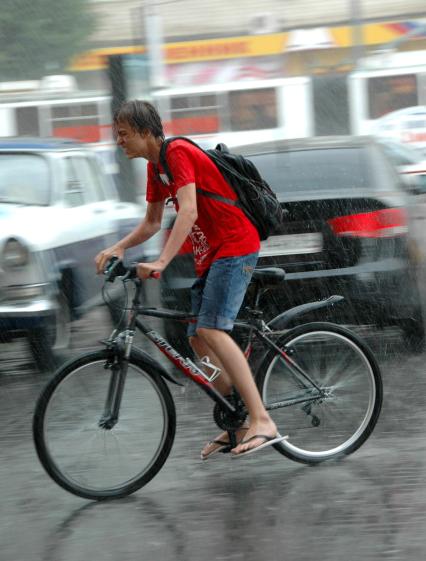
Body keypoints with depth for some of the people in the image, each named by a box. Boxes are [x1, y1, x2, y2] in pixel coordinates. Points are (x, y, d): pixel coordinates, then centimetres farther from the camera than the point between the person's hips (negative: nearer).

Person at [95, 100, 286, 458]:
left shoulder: (178, 153, -16)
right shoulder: (155, 166, 14)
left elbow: (188, 212, -27)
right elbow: (152, 223, 22)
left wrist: (161, 262, -35)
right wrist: (118, 248, 6)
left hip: (236, 246, -10)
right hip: (210, 254, 10)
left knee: (211, 329, -23)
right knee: (198, 338, 8)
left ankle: (262, 421, -29)